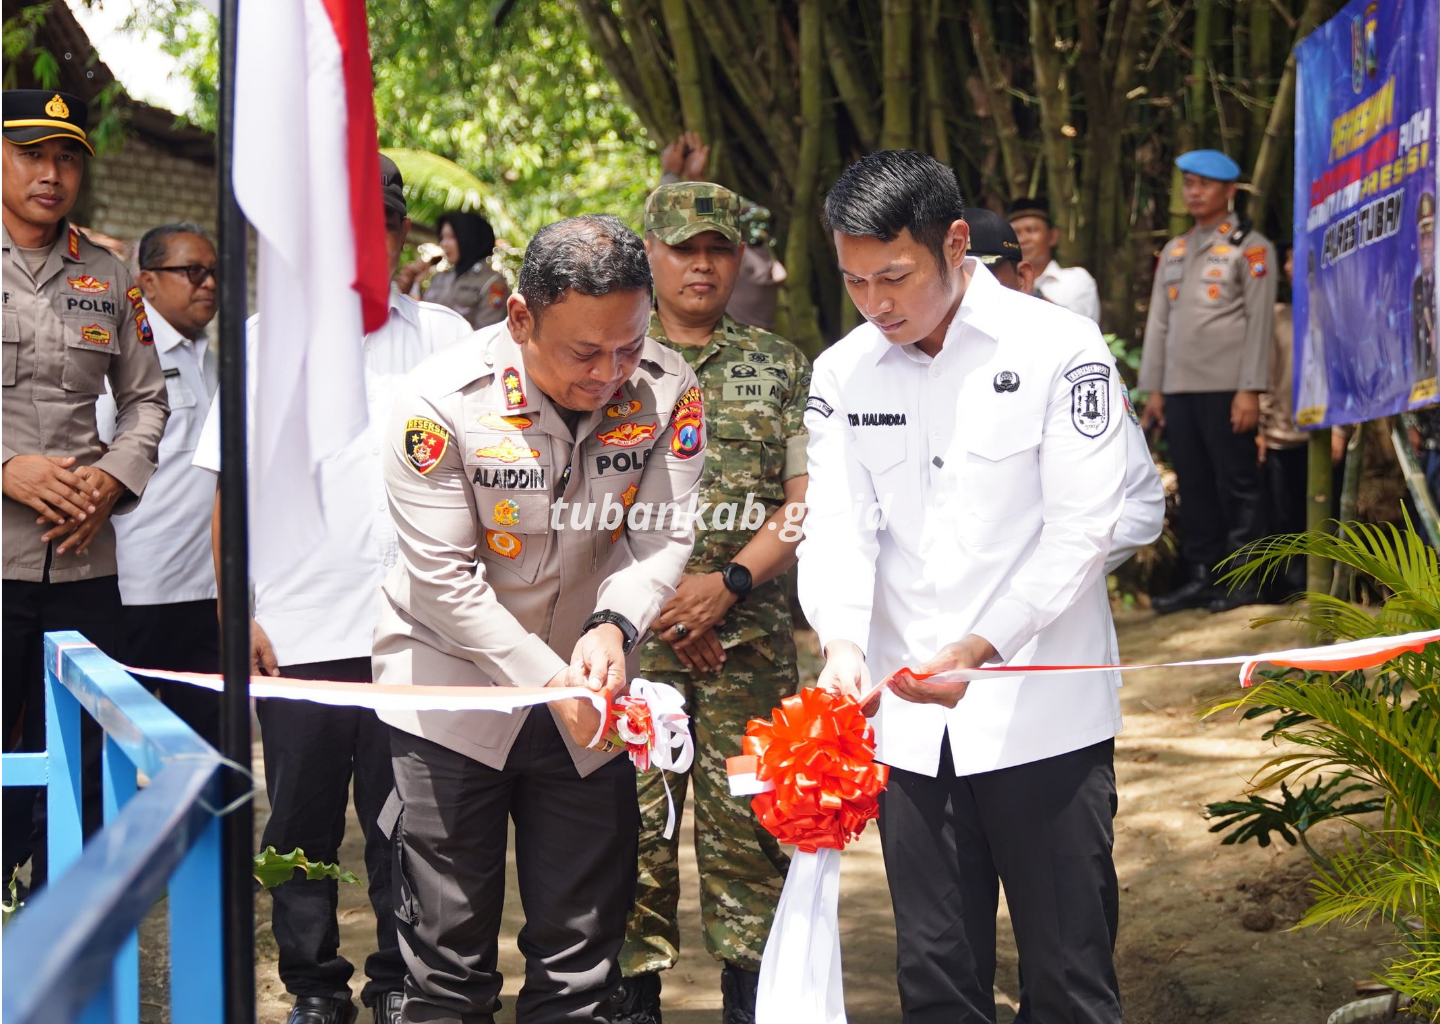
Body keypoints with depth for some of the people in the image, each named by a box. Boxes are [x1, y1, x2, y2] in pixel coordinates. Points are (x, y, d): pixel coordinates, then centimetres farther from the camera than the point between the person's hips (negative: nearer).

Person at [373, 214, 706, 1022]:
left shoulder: (669, 392, -9)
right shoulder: (443, 401, -18)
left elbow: (663, 538, -9)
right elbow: (445, 579, -18)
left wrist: (614, 626, -29)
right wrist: (550, 681, -23)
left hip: (585, 690, 3)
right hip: (455, 684, -3)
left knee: (582, 958, 8)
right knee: (450, 955, 2)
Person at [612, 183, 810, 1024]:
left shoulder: (781, 369, 9)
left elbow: (806, 498, 2)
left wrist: (729, 582, -11)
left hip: (751, 635, 1)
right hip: (631, 633, 0)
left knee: (748, 820, 3)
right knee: (631, 819, 1)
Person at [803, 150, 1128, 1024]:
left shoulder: (1060, 351, -7)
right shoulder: (843, 373, 7)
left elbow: (1081, 530, -11)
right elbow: (837, 524, 2)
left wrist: (977, 649, -23)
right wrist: (843, 641, -19)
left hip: (1041, 716, -4)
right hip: (910, 723, 4)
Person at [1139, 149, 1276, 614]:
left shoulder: (1250, 248, 1)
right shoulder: (1174, 251, 19)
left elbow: (1260, 321, -6)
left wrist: (1250, 390, -13)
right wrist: (1154, 389, 13)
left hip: (1226, 387, -6)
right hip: (1180, 388, 6)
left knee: (1236, 484, -2)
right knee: (1193, 485, 6)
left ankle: (1243, 580, 3)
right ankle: (1200, 576, 10)